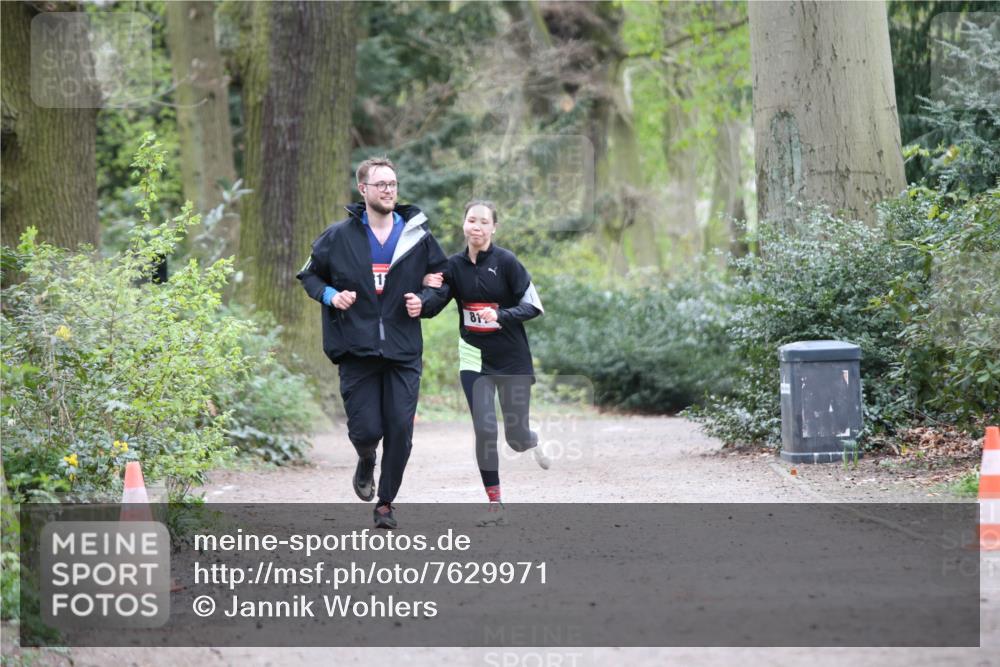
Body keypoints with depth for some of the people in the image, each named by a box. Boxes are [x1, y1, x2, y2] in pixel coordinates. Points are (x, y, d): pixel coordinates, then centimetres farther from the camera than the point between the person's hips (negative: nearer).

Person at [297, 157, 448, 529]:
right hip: (357, 350, -1)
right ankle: (366, 462, 32)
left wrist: (424, 300, -3)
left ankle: (386, 503, 12)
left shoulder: (417, 235, 5)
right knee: (366, 430, -5)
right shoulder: (339, 236, 2)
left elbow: (444, 279, 17)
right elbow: (309, 274, 14)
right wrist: (330, 295, -5)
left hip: (403, 352, 1)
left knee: (400, 431, -4)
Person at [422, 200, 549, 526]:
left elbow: (533, 306, -10)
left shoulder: (506, 261, -10)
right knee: (485, 430, -10)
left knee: (515, 437, 4)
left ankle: (533, 442, 43)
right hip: (474, 359, 2)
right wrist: (431, 290, -17)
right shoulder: (454, 265, 1)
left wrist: (500, 316, -25)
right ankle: (495, 504, 2)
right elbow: (432, 309, 4)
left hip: (512, 359, -2)